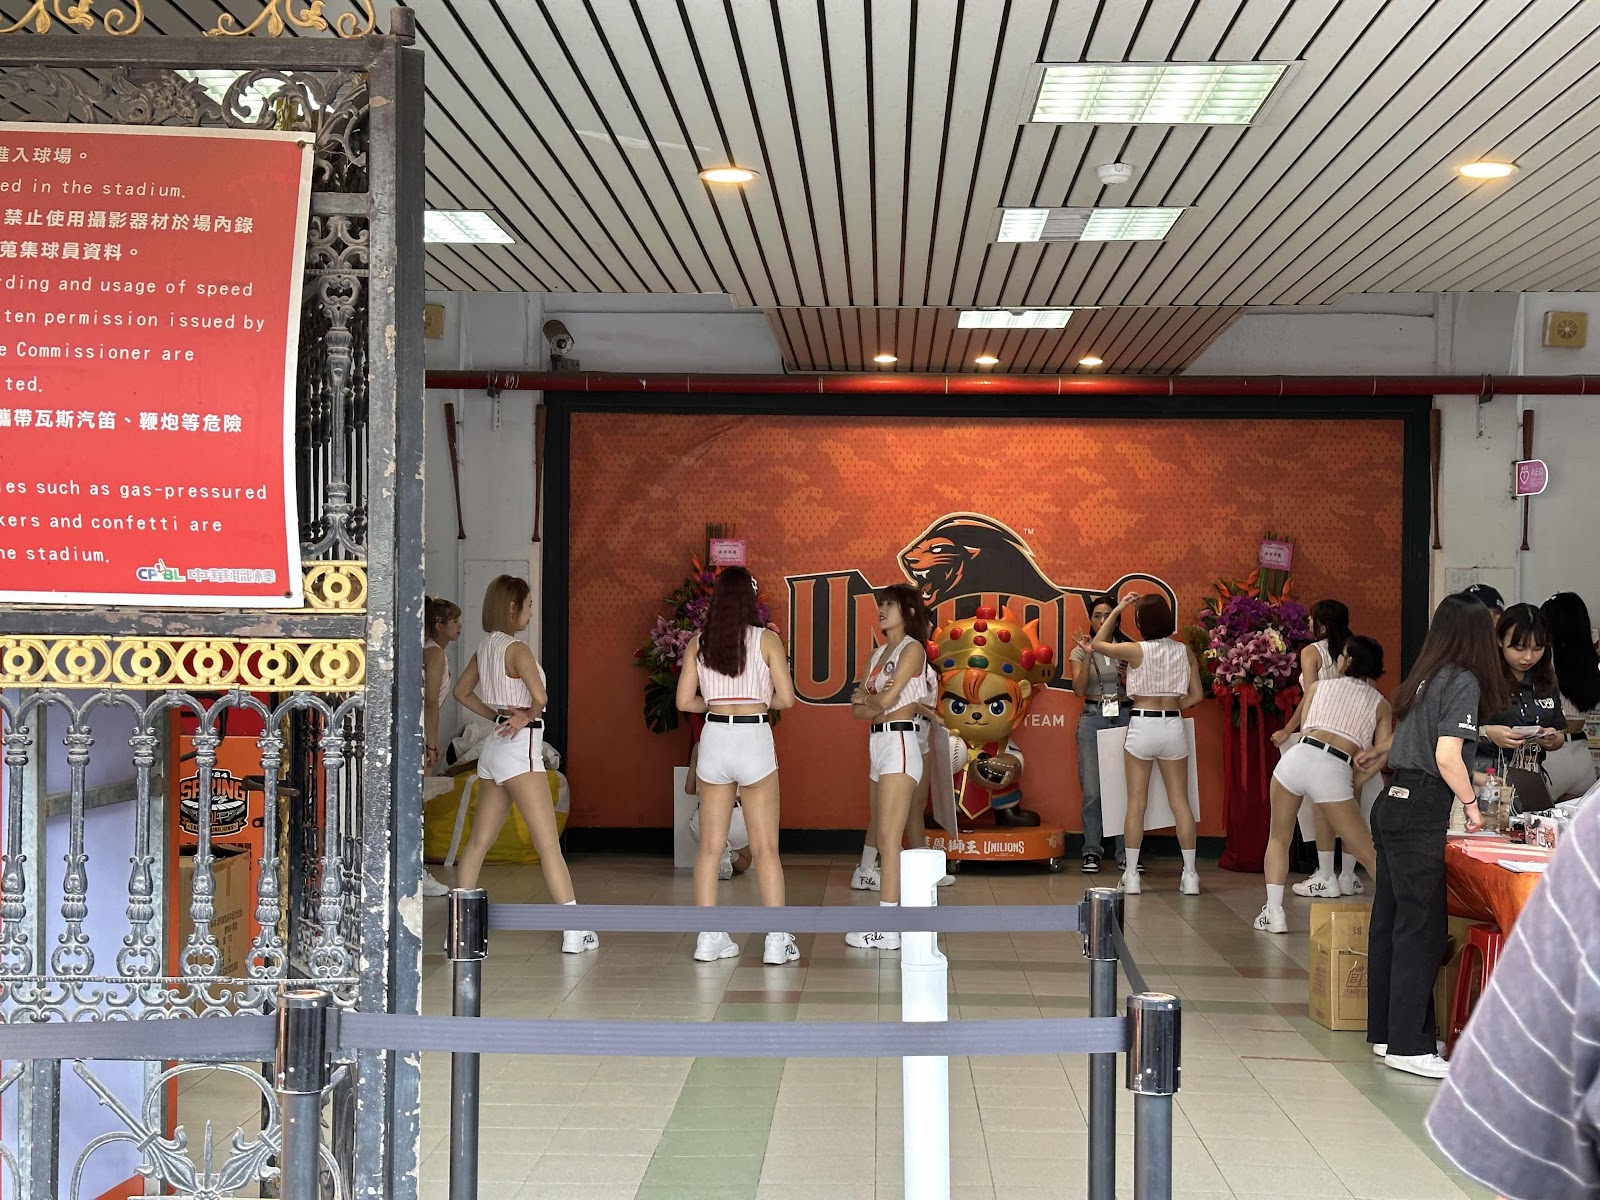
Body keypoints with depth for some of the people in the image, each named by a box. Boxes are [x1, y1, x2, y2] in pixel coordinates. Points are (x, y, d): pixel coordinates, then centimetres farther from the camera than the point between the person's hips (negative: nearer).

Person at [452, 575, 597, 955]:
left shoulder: (485, 647, 10)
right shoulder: (516, 649, -14)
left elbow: (461, 691, 23)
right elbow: (540, 697, -27)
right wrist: (528, 716, -6)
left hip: (494, 747, 9)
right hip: (520, 751, -9)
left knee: (480, 839, 14)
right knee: (548, 843, -8)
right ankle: (574, 932, -8)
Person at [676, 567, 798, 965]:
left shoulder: (699, 643, 3)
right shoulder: (766, 640, -5)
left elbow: (686, 701, 2)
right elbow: (786, 699, -8)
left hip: (714, 740, 3)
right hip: (754, 739, -3)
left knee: (710, 844, 11)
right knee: (765, 847, 4)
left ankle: (709, 937, 11)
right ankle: (777, 940, 2)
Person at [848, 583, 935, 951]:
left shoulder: (912, 649, -6)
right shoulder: (879, 653, 19)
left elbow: (885, 700, -14)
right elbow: (858, 709, 13)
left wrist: (866, 697, 6)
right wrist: (874, 702, -8)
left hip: (900, 744, -9)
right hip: (879, 743, 9)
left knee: (889, 837, -12)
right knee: (884, 838, 7)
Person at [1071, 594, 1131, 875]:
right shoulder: (1081, 651, 7)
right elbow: (1079, 690, -6)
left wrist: (1129, 679, -7)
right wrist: (1088, 655, -13)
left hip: (1123, 717, 1)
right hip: (1092, 718, 0)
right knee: (1092, 790, -4)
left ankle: (1125, 853, 3)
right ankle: (1092, 853, 5)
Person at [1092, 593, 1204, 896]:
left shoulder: (1136, 650, -9)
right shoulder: (1185, 651, 0)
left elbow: (1098, 643, 7)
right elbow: (1195, 696, 4)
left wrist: (1118, 610, 9)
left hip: (1141, 726, -2)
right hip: (1174, 727, 3)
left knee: (1136, 802, 4)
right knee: (1180, 801, 7)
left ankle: (1131, 875, 4)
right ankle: (1190, 875, 6)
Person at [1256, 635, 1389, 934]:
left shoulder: (1320, 685, 22)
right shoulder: (1380, 704, 19)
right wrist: (1354, 784, 15)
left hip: (1298, 756, 1)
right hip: (1334, 771, -1)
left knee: (1279, 839, 19)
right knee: (1369, 853, 7)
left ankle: (1274, 913, 11)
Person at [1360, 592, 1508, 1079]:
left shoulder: (1423, 678, 12)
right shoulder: (1464, 682, -10)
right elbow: (1447, 756, -18)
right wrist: (1471, 804, -4)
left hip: (1393, 804, 8)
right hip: (1422, 814, -8)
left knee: (1390, 921, 12)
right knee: (1421, 928, -6)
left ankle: (1385, 1031, 20)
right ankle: (1408, 1045, -4)